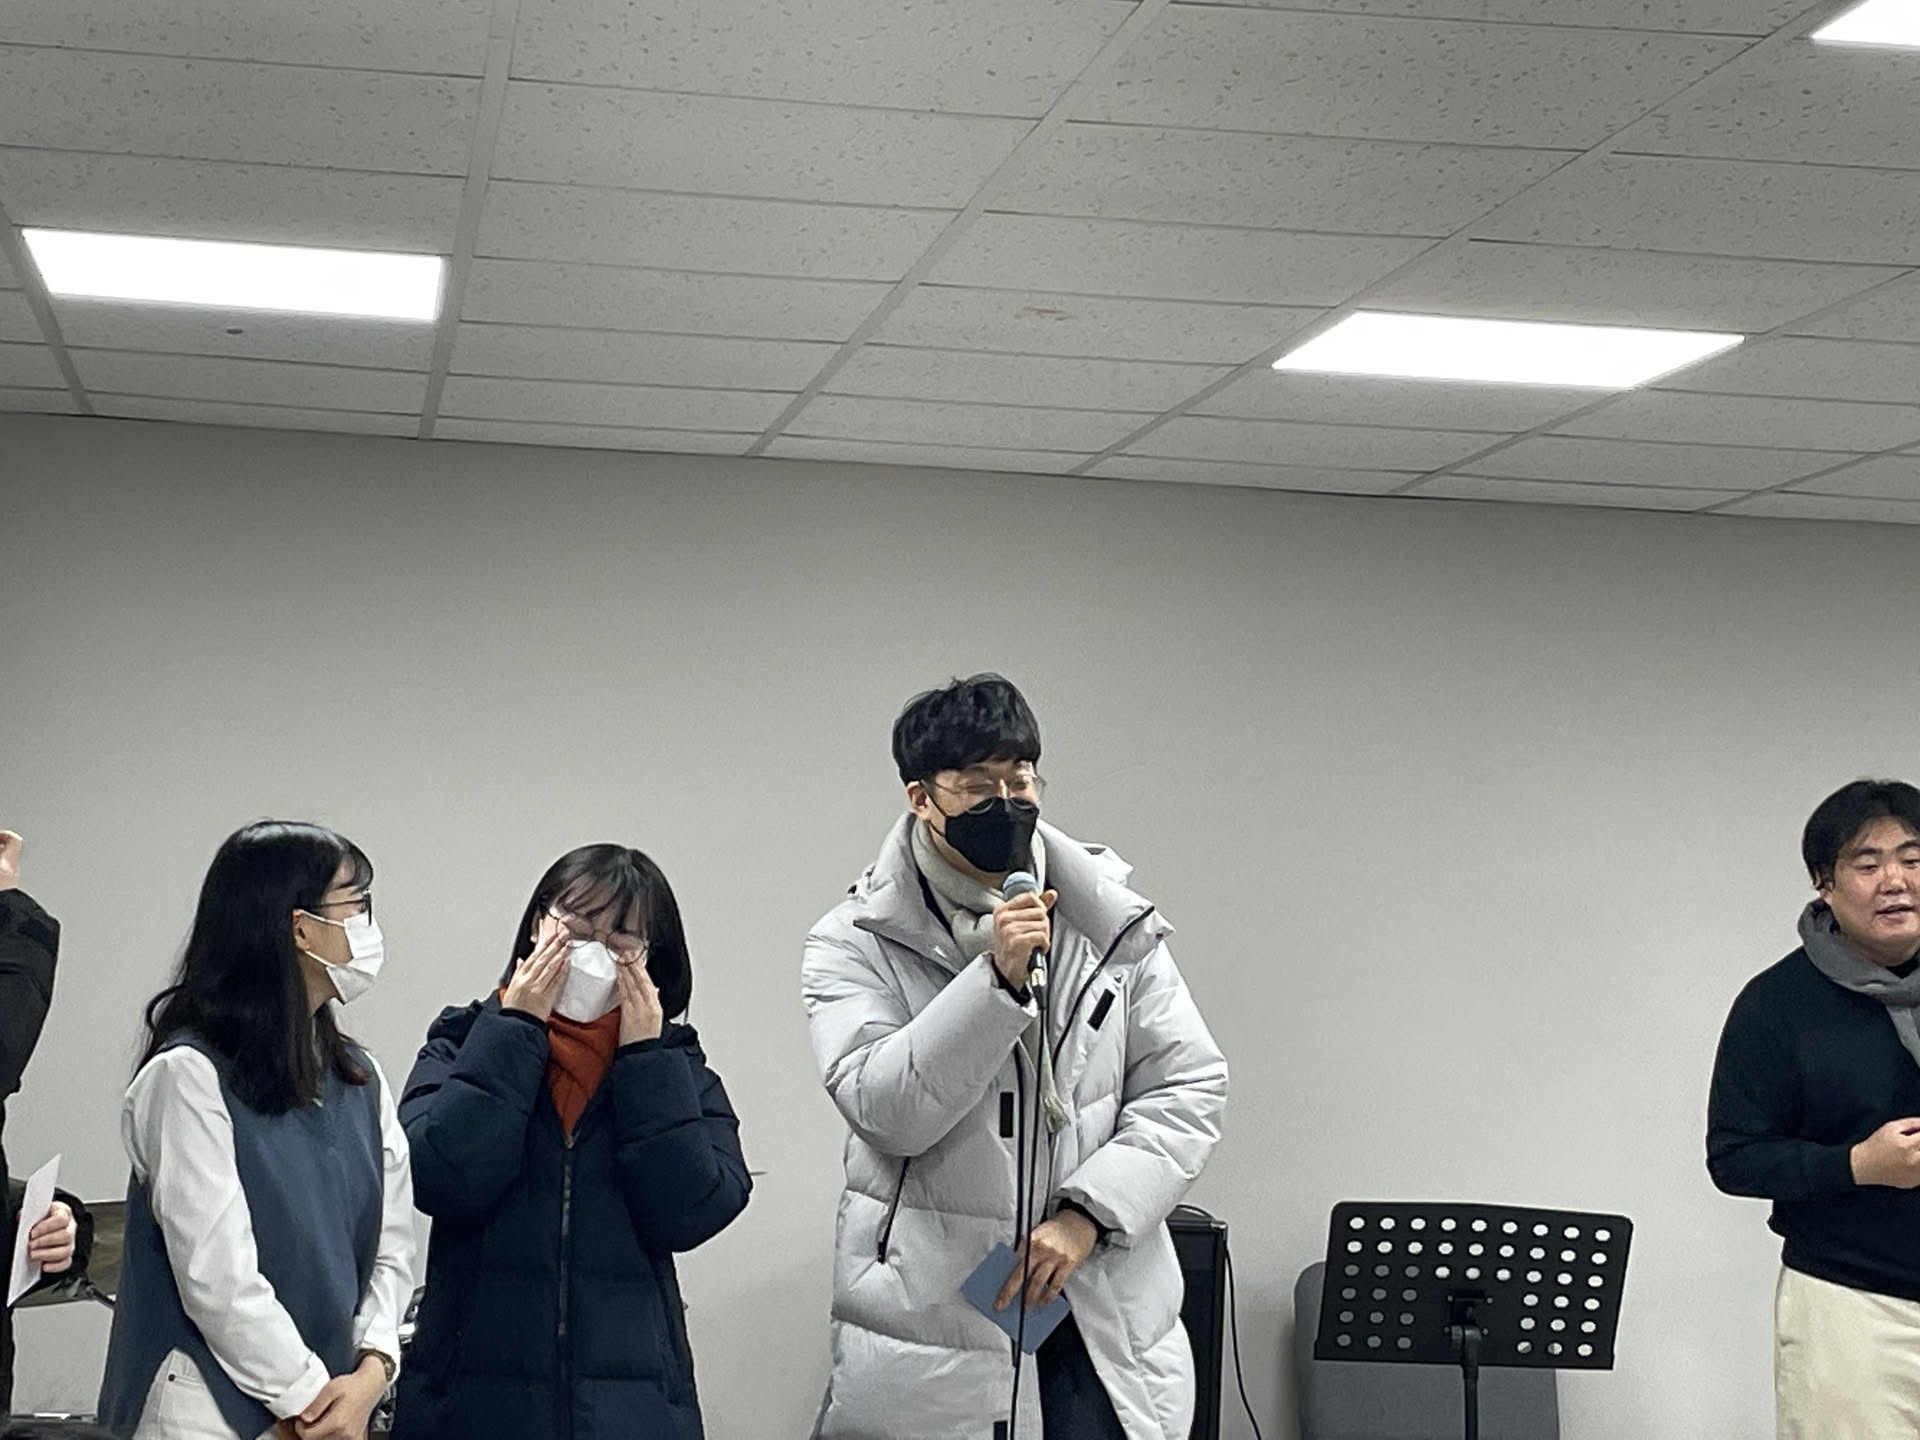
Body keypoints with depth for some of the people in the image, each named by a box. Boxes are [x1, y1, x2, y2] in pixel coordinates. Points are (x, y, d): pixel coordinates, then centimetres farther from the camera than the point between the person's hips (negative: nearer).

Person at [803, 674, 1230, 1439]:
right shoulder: (857, 942, -2)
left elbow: (1189, 1087, 4)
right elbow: (884, 1111, -14)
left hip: (1101, 1310, 2)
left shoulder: (1112, 923, 5)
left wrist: (1089, 1212, -9)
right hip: (933, 1312, -2)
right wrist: (997, 980, -22)